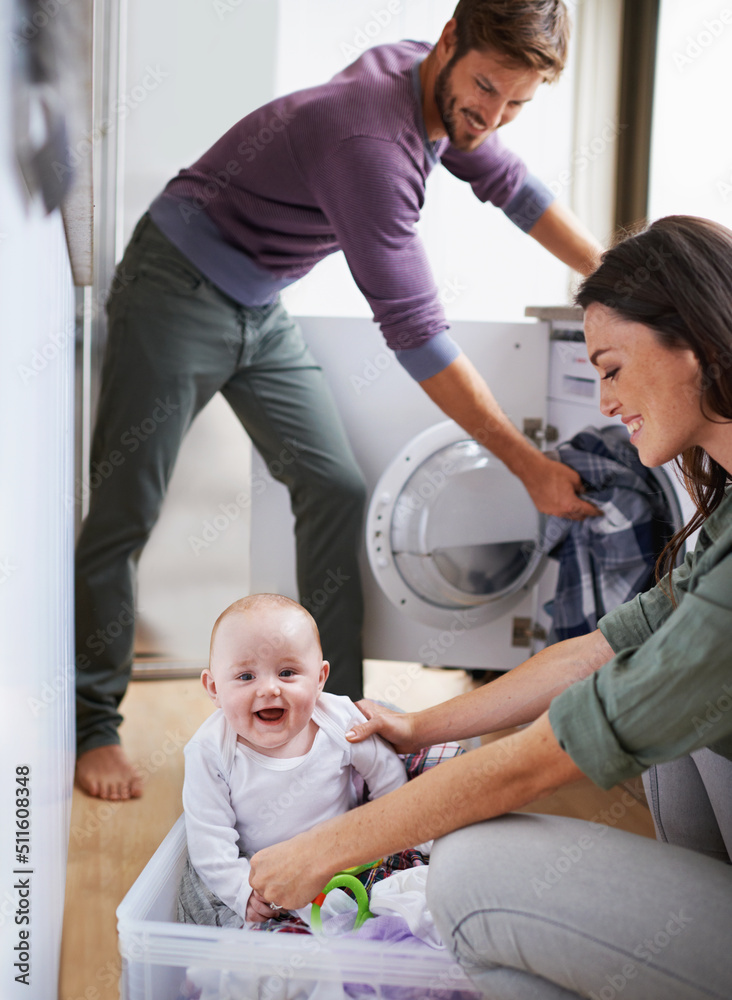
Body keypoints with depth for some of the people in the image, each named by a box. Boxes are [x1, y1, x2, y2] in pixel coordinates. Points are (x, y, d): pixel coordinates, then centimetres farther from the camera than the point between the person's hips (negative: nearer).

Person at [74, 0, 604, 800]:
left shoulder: (439, 90, -4)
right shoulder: (371, 142, -32)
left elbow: (510, 186, 14)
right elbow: (415, 335, -32)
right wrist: (530, 466, -30)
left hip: (260, 309, 9)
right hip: (179, 292, -8)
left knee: (335, 491, -1)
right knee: (124, 514, -3)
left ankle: (335, 706, 7)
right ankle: (93, 725, 11)